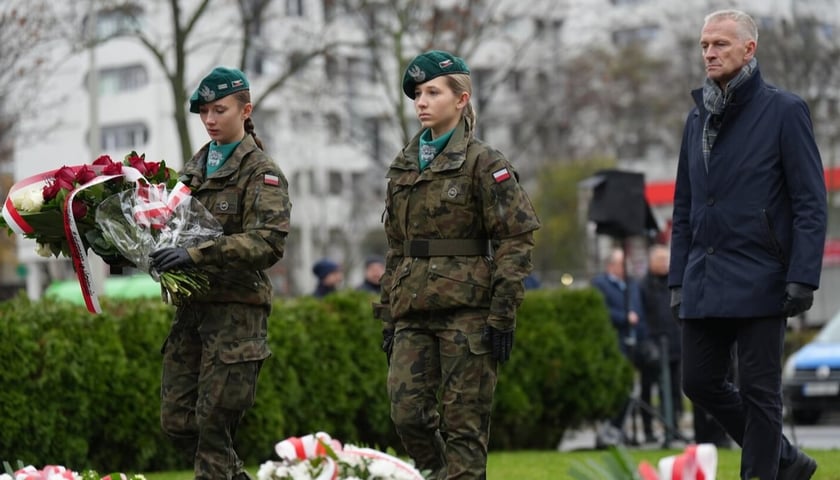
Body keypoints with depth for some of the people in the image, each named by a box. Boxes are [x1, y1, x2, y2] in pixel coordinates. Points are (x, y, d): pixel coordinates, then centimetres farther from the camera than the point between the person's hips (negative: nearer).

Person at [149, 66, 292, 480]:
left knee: (214, 422, -6)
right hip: (192, 305, 7)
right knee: (176, 419, 6)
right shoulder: (194, 169, 17)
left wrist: (197, 255, -26)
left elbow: (268, 241, -17)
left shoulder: (261, 171, -4)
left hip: (236, 309, -7)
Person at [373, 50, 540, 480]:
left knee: (464, 424, -3)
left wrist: (503, 315, -13)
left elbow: (516, 239, -7)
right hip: (414, 313, 6)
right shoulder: (403, 167, 15)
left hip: (467, 310, -6)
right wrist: (388, 316, 15)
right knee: (407, 413, -2)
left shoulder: (484, 163, -4)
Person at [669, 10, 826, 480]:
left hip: (759, 282, -7)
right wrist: (678, 279, 13)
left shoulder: (785, 110, -5)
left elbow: (811, 202, -8)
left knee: (758, 391, -1)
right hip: (704, 282, 7)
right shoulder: (698, 118, 14)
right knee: (701, 382, 9)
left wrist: (803, 277, -15)